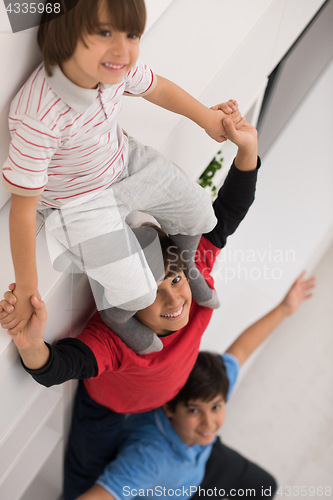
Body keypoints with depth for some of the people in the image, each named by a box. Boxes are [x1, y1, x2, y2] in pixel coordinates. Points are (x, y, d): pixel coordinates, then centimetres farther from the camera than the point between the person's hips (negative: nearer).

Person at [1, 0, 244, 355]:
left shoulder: (112, 65, -21)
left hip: (124, 162, 7)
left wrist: (207, 117, 16)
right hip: (80, 202, -6)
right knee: (134, 292, -13)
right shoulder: (39, 118, -39)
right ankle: (116, 316, 26)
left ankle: (184, 263, 47)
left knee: (197, 209, 12)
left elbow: (156, 88, 5)